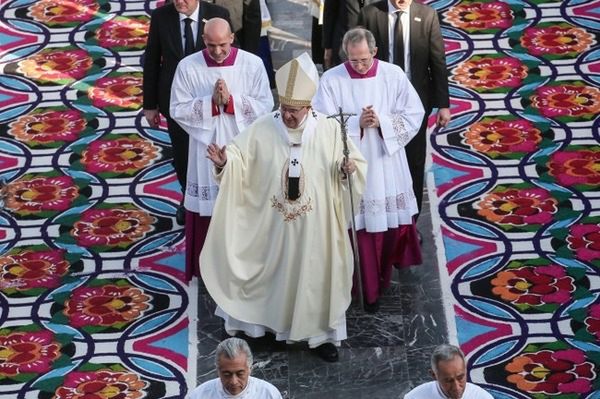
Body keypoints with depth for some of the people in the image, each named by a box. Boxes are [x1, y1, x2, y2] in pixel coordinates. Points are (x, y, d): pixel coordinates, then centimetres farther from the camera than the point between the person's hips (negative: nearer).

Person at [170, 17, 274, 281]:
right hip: (206, 151, 0)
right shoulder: (188, 67, -5)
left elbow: (266, 106, -7)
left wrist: (231, 100, -19)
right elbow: (178, 110, -6)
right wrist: (211, 102, -18)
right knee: (206, 211, 6)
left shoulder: (252, 64, -6)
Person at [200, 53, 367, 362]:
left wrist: (348, 168, -25)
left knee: (315, 276, 10)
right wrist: (223, 162, -25)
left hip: (314, 225, 0)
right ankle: (254, 323, 31)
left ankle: (320, 333, 25)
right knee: (267, 272, 13)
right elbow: (238, 158, -4)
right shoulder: (262, 128, -7)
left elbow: (355, 163, -2)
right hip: (271, 223, 0)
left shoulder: (330, 130, -8)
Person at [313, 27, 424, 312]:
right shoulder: (331, 80, -8)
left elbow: (414, 115, -3)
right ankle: (369, 289, 16)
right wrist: (357, 123, -22)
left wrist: (382, 122, -18)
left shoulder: (394, 75, -4)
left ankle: (384, 275, 38)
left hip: (387, 165, 2)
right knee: (361, 227, 3)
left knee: (394, 223, 12)